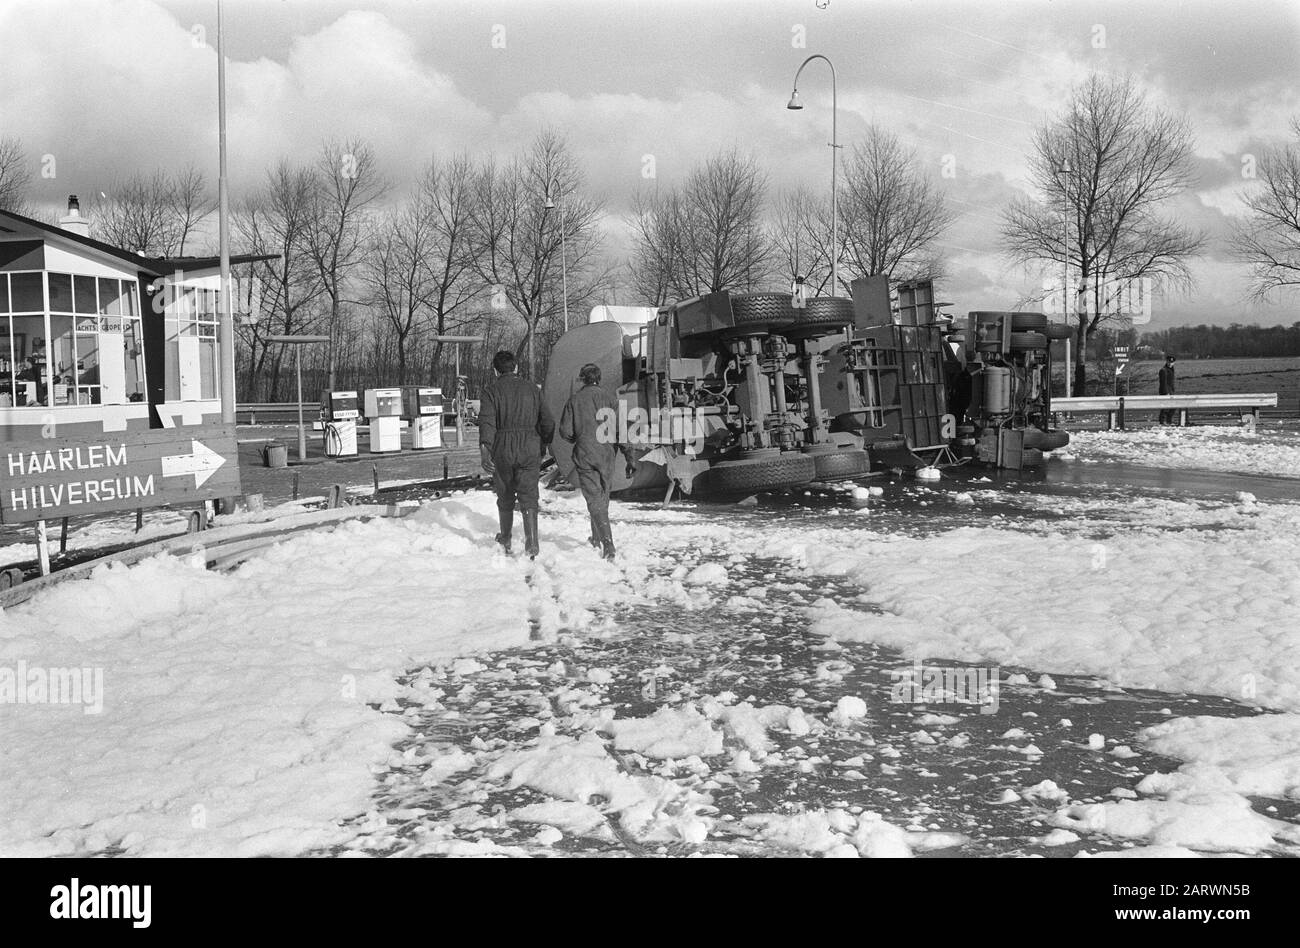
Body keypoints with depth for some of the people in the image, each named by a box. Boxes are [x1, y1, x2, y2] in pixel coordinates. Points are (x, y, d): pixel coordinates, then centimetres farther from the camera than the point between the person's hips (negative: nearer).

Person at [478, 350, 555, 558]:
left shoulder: (492, 391, -1)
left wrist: (485, 451, -23)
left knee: (505, 497, 15)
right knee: (529, 496, 1)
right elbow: (548, 422, 10)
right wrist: (545, 444, 24)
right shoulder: (531, 389, 8)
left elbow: (486, 421, -15)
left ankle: (505, 539, 31)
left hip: (503, 449, -1)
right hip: (530, 448, 1)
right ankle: (532, 540, -15)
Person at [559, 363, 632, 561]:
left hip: (585, 456, -3)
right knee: (603, 497, 19)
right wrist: (629, 456, -2)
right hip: (607, 456, 3)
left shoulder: (575, 399, -5)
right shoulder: (609, 399, 2)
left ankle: (608, 544, -18)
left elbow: (565, 431, -4)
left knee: (595, 500, -4)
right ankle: (597, 539, 32)